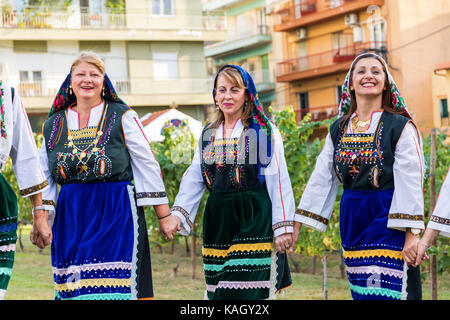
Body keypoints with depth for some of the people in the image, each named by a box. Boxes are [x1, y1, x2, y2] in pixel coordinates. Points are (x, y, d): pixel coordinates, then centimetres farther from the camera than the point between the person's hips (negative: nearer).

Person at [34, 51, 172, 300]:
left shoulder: (122, 116, 4)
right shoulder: (54, 125, 14)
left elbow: (147, 165, 3)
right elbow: (44, 177, 17)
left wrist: (164, 215, 0)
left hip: (117, 212, -4)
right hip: (71, 215, 4)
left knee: (111, 286, -12)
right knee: (72, 282, 2)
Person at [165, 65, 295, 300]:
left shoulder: (264, 131, -2)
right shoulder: (208, 134, 14)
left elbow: (279, 182, -5)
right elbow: (193, 179, 14)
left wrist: (283, 227, -9)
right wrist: (177, 213, 0)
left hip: (254, 220, -5)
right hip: (218, 221, 5)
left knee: (244, 291, -12)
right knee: (219, 291, 4)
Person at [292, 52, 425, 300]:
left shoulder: (401, 127, -4)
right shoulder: (339, 129, 11)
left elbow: (411, 182, -10)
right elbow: (321, 177, 13)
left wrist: (412, 234, -17)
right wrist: (297, 223, 9)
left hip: (387, 218, -5)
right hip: (352, 220, 5)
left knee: (382, 291, -13)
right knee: (360, 292, 7)